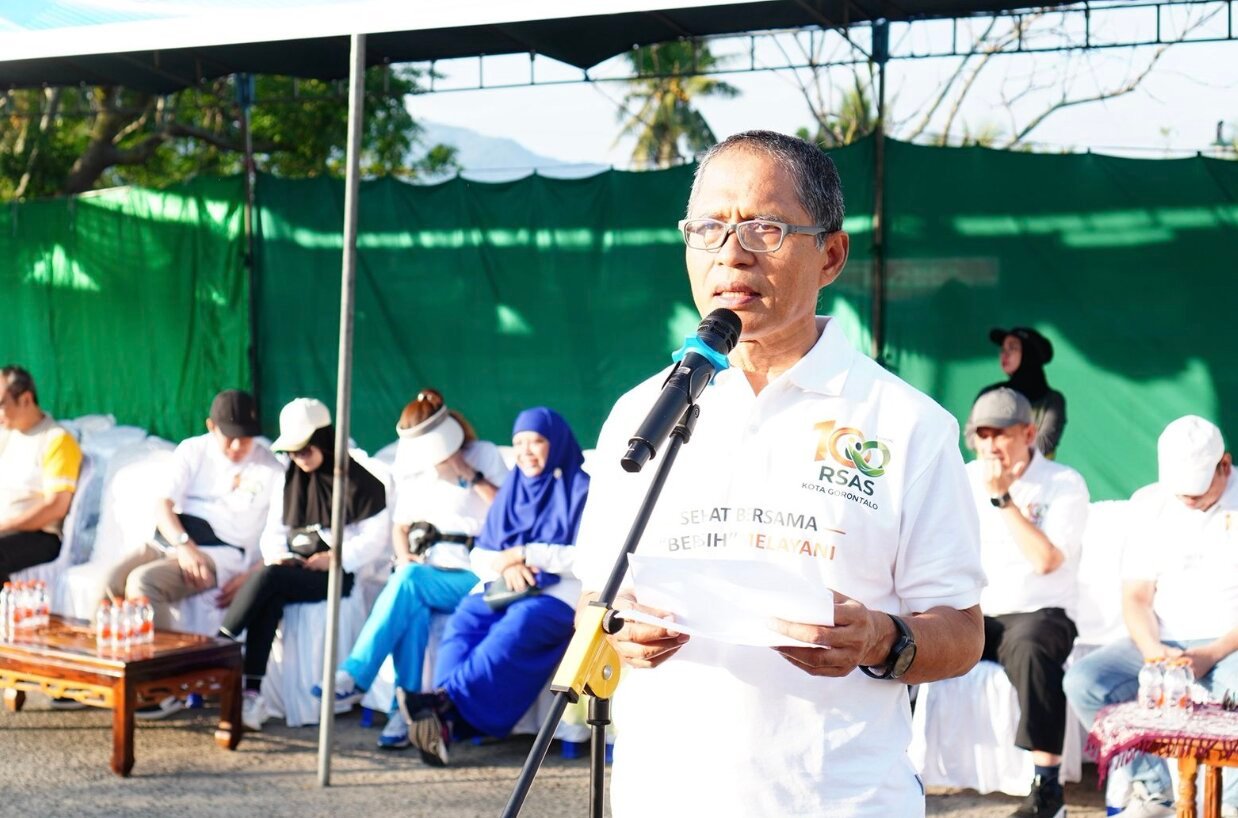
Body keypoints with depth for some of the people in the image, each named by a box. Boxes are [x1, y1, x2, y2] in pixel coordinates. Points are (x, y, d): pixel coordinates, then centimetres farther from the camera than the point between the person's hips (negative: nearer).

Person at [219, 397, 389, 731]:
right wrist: (277, 555, -4)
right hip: (291, 571, 5)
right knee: (269, 598, -33)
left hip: (334, 576, -5)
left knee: (267, 578, -32)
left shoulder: (359, 483, 0)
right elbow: (273, 531, 18)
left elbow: (375, 539, -4)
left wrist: (336, 559, -16)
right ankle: (252, 693, -39)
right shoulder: (287, 482, 20)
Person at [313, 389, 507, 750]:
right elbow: (400, 526, 21)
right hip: (424, 573, 4)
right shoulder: (414, 468, 17)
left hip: (471, 577, -4)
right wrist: (404, 557, 0)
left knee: (409, 582, -34)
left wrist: (473, 478, -11)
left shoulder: (485, 455, 3)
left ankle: (354, 677, -34)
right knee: (412, 608, -34)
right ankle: (407, 711, -34)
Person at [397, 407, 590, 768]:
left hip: (558, 593, -5)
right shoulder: (512, 489, 22)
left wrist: (526, 554, -8)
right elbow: (480, 555, 19)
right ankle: (445, 719, -44)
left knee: (515, 630, -35)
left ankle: (446, 700, -49)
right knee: (463, 622, -27)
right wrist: (506, 567, -5)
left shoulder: (581, 489, 4)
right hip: (505, 590, 5)